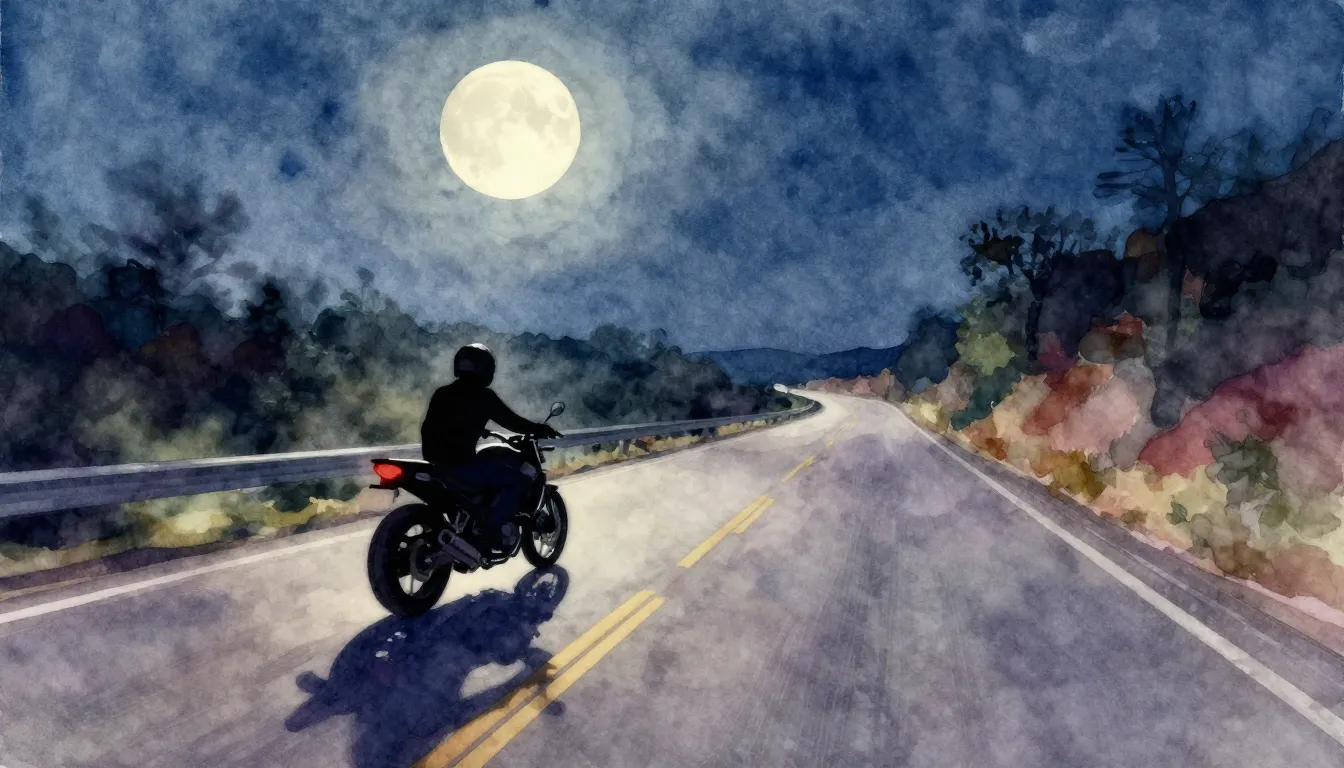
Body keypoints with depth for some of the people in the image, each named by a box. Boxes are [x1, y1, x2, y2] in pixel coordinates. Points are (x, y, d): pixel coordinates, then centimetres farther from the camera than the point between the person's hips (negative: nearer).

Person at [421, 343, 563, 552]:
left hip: (434, 461, 8)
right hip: (461, 462, -8)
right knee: (520, 481, -2)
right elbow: (511, 421, -7)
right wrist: (540, 429, 9)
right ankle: (492, 529, -11)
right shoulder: (483, 395, -8)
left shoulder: (441, 393, 14)